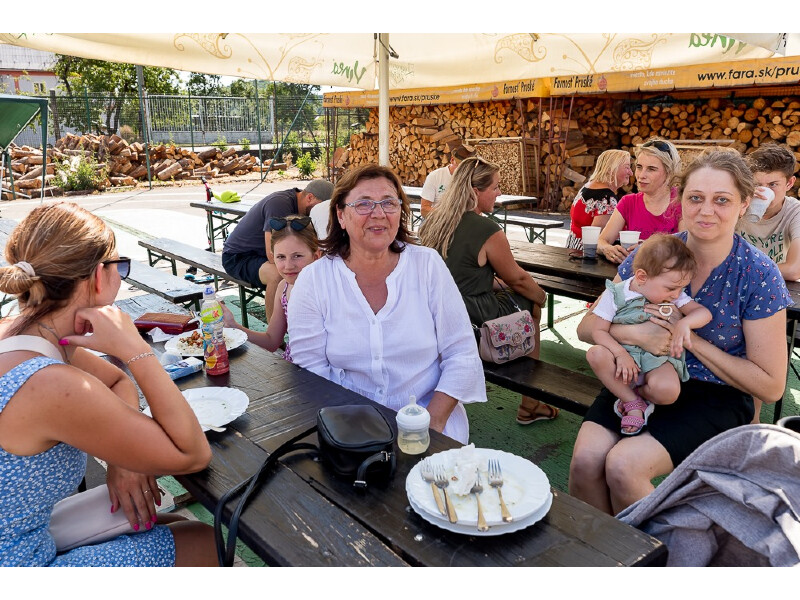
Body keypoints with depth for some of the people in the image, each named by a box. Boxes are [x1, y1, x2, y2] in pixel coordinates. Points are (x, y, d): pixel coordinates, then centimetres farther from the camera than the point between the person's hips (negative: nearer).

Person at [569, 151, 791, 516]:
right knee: (585, 461, -22)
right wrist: (634, 334, -22)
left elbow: (771, 386, -8)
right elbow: (587, 327, -1)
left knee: (623, 466, -26)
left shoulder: (759, 276, -10)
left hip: (716, 397, -2)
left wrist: (691, 338, -17)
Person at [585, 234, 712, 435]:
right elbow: (599, 330, -8)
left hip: (657, 360, 0)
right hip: (625, 357, 0)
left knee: (668, 391, -34)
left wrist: (684, 323, -29)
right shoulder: (615, 294, -8)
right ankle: (633, 403, -14)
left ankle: (632, 393, 2)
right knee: (595, 354, -32)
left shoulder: (674, 296, 0)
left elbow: (704, 312, -6)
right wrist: (620, 354, -23)